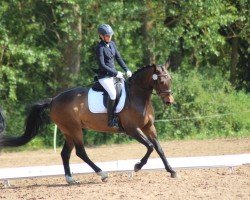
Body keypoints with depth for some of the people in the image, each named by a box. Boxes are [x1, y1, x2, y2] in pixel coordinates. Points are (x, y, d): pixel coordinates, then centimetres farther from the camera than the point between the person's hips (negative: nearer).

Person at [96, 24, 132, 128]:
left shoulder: (112, 44, 9)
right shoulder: (100, 47, -14)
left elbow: (118, 58, 15)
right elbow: (102, 65, -18)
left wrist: (126, 70, 4)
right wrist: (115, 73, -19)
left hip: (113, 74, 9)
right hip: (104, 76, -9)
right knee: (113, 93, -26)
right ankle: (111, 120, -22)